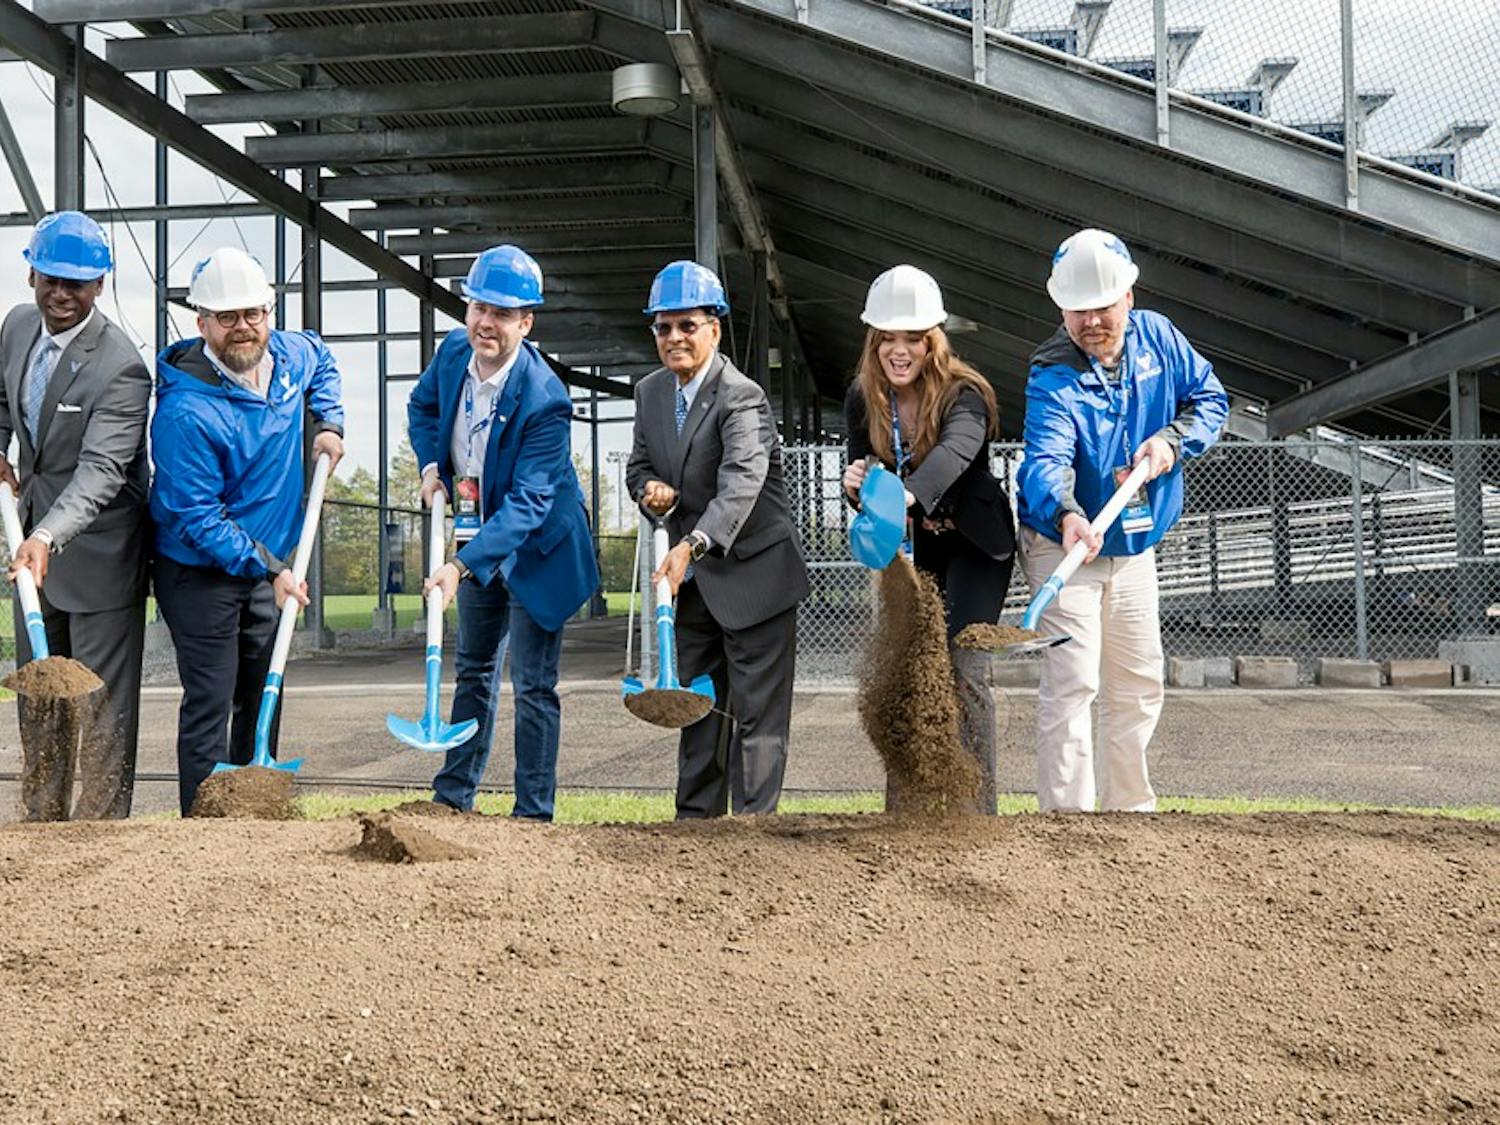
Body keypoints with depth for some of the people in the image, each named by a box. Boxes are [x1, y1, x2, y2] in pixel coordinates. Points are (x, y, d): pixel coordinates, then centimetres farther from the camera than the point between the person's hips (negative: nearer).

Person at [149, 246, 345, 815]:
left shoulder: (290, 355, -4)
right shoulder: (186, 411, -26)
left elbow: (322, 361, 24)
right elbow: (196, 517, -23)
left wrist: (329, 423, 9)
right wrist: (269, 569, -24)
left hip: (266, 565, 8)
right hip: (201, 573, -8)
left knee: (262, 699, 17)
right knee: (210, 704, -6)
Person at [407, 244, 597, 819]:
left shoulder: (545, 400, -30)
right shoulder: (454, 351, -9)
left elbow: (527, 502, -33)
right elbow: (423, 405, 15)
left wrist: (462, 565, -41)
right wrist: (432, 465, -3)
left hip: (536, 547, -7)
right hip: (479, 535, 7)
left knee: (533, 685, -3)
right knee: (474, 669, 18)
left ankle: (533, 813, 7)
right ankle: (452, 795, 30)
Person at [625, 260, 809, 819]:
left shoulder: (741, 397, -20)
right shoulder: (650, 392, 4)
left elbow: (742, 482, -35)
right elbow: (638, 463, 16)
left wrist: (690, 546, -49)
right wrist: (650, 491, -10)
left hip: (753, 574, -7)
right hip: (691, 581, 8)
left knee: (758, 712, -3)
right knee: (697, 705, 16)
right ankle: (696, 818, 26)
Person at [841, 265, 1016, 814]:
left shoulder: (964, 392, -23)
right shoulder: (862, 398, -6)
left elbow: (955, 450, -44)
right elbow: (861, 475, 2)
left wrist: (907, 496, -64)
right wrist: (856, 485, -25)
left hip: (973, 543, -5)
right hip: (910, 547, 5)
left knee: (964, 670, -14)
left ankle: (978, 805, -6)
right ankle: (902, 804, 12)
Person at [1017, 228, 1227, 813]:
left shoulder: (1157, 336, -6)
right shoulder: (1052, 378, -24)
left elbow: (1211, 397, 4)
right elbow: (1048, 458, -39)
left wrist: (1172, 439, -17)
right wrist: (1066, 516, -60)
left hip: (1136, 545, 6)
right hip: (1063, 545, -6)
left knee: (1138, 684, 15)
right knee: (1072, 682, -15)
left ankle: (1129, 808, 30)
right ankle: (1067, 816, -10)